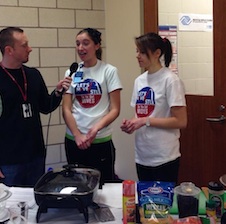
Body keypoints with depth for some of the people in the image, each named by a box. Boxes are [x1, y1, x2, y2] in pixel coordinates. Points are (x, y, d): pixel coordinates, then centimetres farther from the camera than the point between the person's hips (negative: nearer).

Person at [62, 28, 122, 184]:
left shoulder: (109, 71, -2)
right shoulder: (71, 73, 6)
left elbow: (115, 110, -5)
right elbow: (66, 109, 2)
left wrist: (96, 127, -20)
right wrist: (77, 135, -10)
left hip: (101, 141, -2)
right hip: (74, 140, 3)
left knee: (104, 183, 5)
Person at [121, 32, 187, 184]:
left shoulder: (170, 80, -12)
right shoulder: (139, 80, 8)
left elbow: (181, 121, -16)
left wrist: (146, 121, -18)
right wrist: (131, 123, -4)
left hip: (164, 158, -6)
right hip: (142, 157, 7)